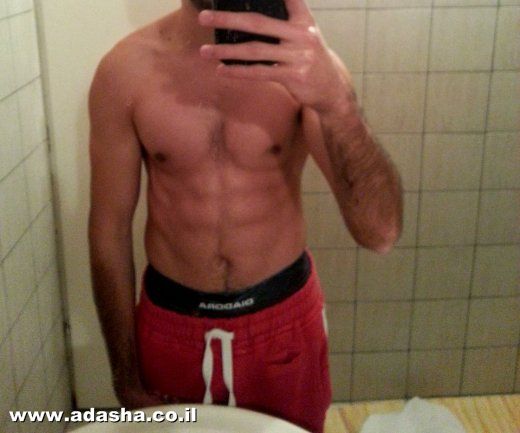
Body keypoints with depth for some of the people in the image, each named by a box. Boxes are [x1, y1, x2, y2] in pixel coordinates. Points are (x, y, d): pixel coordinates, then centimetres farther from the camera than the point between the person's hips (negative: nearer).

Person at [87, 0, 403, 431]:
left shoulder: (302, 59, -15)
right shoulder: (126, 69, -13)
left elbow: (380, 233, -23)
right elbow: (109, 232, -5)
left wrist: (333, 97, -40)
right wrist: (127, 381, 0)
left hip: (286, 319, 0)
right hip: (172, 325, 0)